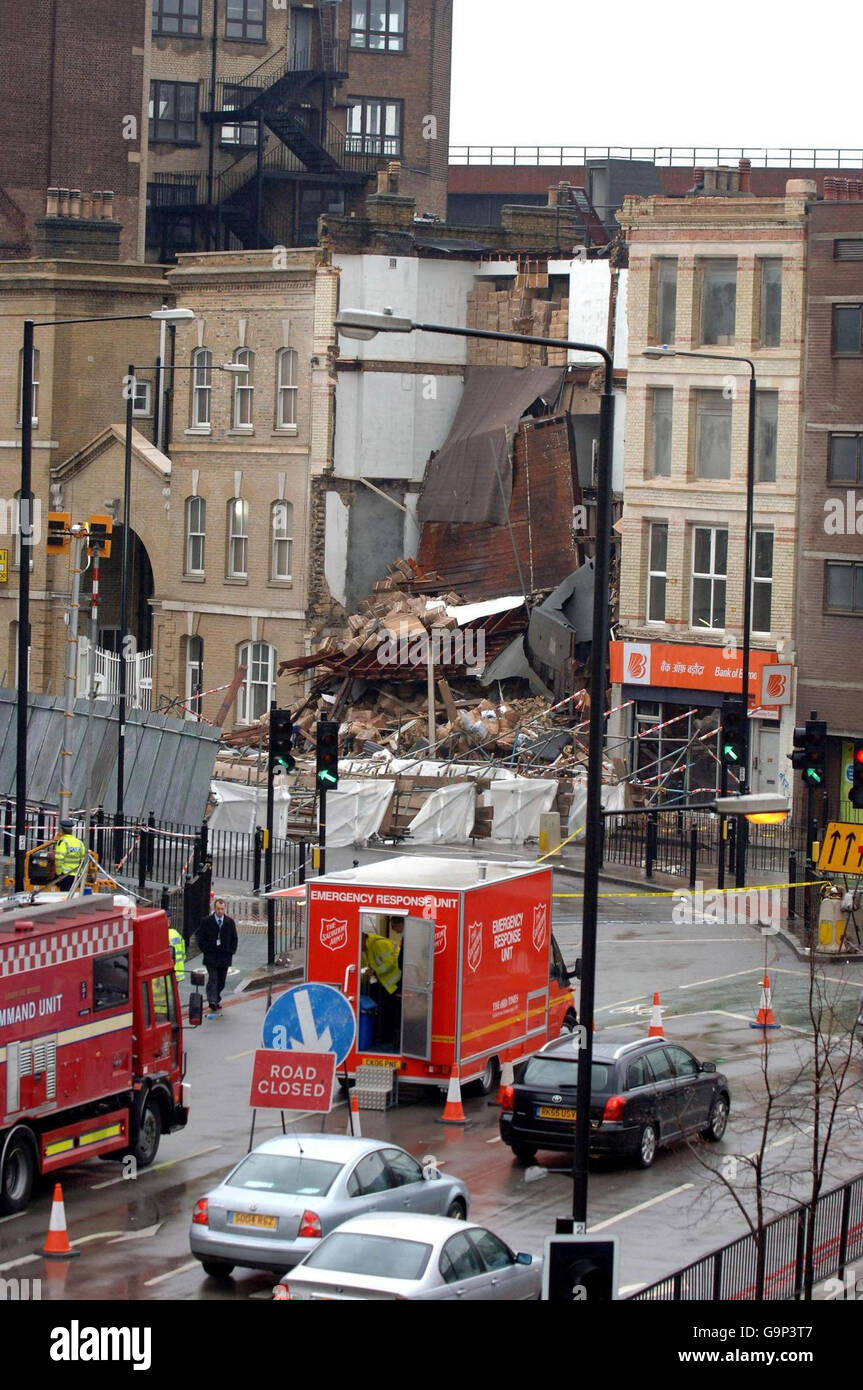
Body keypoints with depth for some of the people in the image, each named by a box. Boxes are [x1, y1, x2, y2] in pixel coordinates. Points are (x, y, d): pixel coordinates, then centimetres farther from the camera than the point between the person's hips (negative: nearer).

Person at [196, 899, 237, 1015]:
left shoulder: (230, 922, 6)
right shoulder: (206, 921, -1)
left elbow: (234, 939, 13)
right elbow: (200, 937, 3)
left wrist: (231, 952, 4)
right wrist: (205, 950, -4)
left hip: (225, 956, 3)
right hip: (211, 956, -3)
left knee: (221, 981, 8)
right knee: (213, 978, -13)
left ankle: (216, 999, 24)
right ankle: (212, 1001, -16)